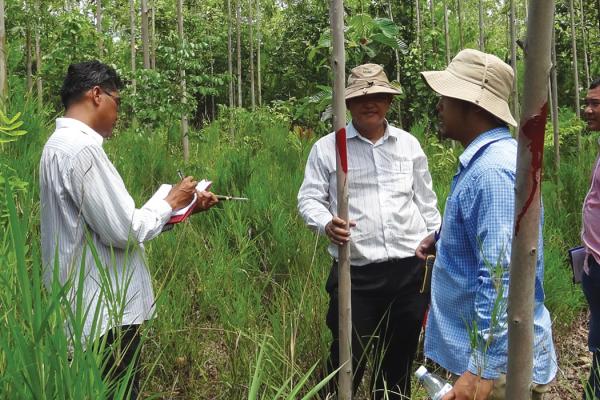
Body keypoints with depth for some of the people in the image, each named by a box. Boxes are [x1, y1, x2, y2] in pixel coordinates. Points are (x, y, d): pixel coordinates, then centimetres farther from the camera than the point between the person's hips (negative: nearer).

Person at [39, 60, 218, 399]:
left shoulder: (65, 144, 12)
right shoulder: (82, 149, -21)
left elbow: (116, 217, 14)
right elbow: (124, 231, -21)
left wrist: (184, 208, 13)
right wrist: (170, 202, -5)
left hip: (94, 305, 10)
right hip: (105, 313, -10)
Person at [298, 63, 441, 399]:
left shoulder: (409, 144, 9)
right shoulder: (327, 148, 0)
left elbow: (426, 202, 14)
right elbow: (309, 198, 0)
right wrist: (326, 224, -21)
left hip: (410, 269, 3)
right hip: (356, 273, -3)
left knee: (400, 357, 14)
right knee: (348, 358, -1)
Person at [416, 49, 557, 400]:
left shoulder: (494, 170, -25)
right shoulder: (487, 157, 8)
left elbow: (501, 277, -31)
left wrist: (482, 368, -30)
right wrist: (443, 239, 20)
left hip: (498, 362, -10)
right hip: (483, 347, 10)